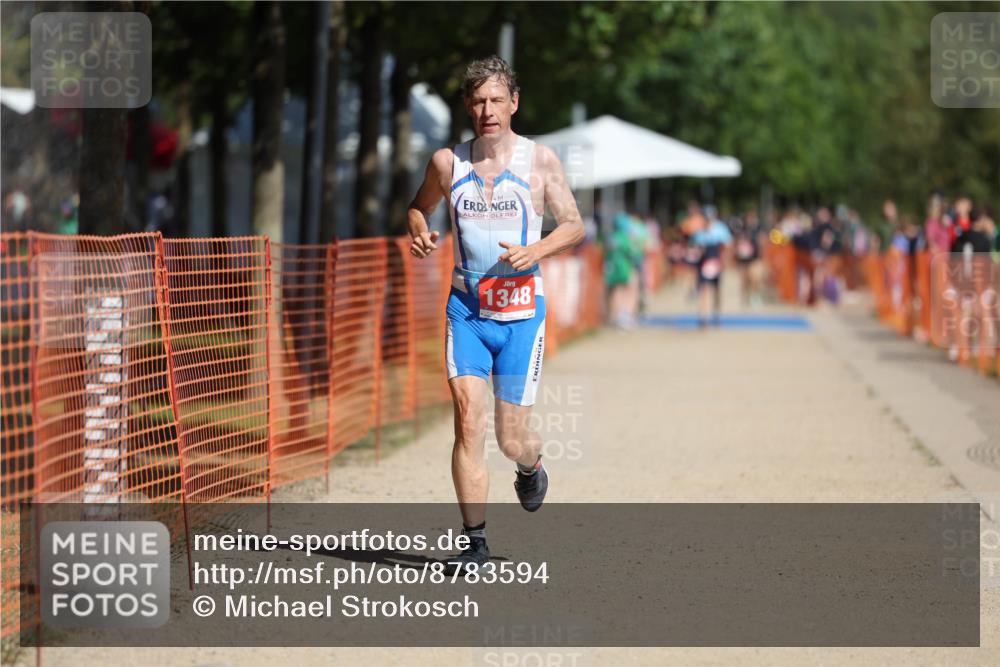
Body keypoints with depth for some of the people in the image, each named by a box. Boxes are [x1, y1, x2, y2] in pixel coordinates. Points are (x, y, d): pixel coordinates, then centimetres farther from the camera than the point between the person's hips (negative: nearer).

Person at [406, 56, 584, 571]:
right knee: (468, 421, -15)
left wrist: (533, 251, -15)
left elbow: (573, 225, 3)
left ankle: (531, 466, 40)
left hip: (521, 312, -1)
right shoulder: (447, 162, 4)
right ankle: (475, 543, -10)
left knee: (511, 439, 2)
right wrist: (418, 232, -3)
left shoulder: (540, 161, -1)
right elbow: (418, 207, 21)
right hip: (465, 310, 1)